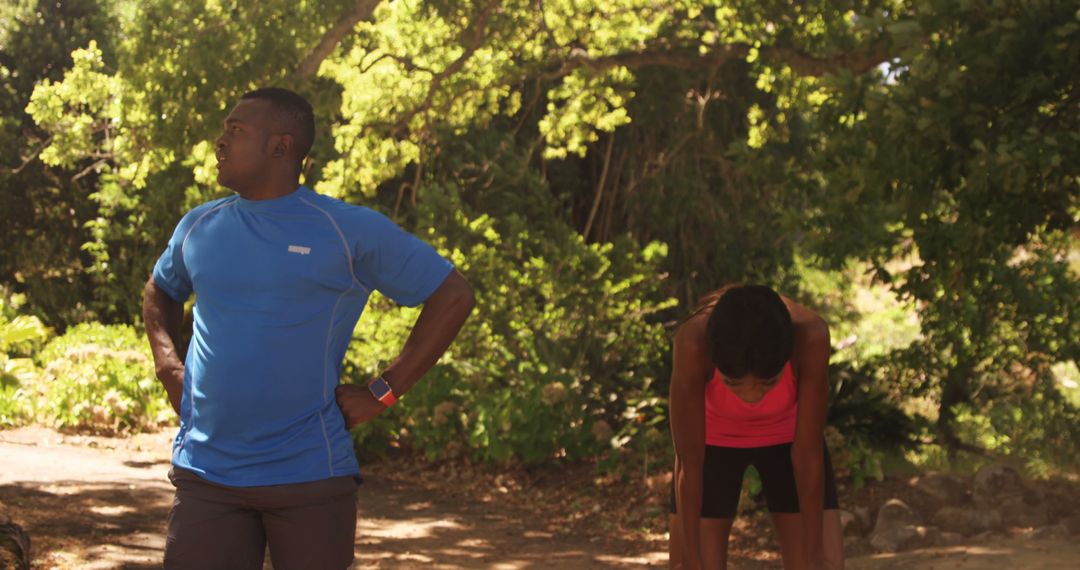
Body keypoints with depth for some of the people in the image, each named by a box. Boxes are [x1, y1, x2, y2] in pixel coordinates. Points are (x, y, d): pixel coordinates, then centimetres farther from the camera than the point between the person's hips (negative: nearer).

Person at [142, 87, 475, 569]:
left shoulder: (348, 231, -5)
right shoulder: (199, 227, 9)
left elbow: (452, 296, -2)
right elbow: (160, 292, 30)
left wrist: (383, 392, -6)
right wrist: (167, 363, 11)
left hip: (311, 477, -3)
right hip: (206, 473, 3)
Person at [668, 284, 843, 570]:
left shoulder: (809, 337, -36)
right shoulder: (695, 343, -37)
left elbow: (808, 451, -26)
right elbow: (689, 462, -28)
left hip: (788, 437, 1)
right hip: (714, 439, -1)